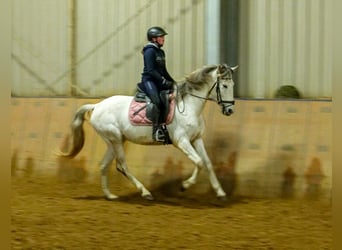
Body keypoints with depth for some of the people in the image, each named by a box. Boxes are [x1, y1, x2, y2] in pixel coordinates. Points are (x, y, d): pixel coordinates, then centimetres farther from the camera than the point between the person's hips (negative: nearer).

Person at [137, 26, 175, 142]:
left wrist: (173, 82, 16)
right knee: (157, 101, -30)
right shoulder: (150, 51, -9)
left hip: (159, 81, 10)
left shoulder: (161, 52, 18)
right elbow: (151, 70, -17)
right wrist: (164, 81, -20)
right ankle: (156, 130, -36)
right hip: (149, 80, -10)